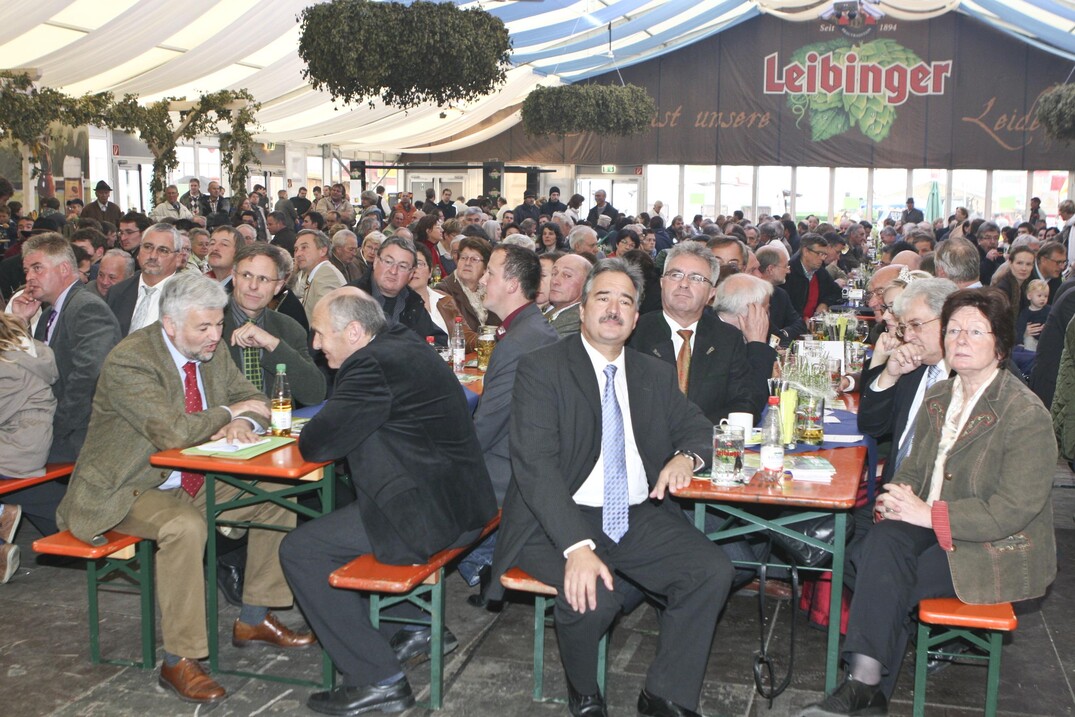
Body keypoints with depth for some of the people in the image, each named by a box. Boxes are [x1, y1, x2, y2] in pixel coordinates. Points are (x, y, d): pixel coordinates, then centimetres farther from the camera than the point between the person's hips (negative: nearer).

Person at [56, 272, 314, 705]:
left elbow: (253, 401, 9)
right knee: (184, 526, -36)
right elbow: (172, 431, -35)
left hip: (194, 481, 8)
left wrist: (241, 423, -16)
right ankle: (179, 662, -22)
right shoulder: (129, 361, -23)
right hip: (129, 489, -8)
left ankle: (254, 619, 13)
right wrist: (227, 413, -19)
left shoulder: (213, 350, 1)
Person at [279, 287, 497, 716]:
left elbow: (318, 445, -21)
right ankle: (421, 627, 32)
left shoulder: (373, 364, -20)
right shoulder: (402, 344, 12)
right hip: (459, 501, 11)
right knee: (335, 514, 28)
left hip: (430, 514, -11)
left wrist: (307, 436, 1)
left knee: (300, 550, -6)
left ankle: (378, 680, -2)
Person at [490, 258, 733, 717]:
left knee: (713, 572, -17)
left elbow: (697, 427, 24)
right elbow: (535, 464, -16)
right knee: (592, 594, -31)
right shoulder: (541, 369, -6)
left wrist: (686, 456, -5)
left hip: (640, 517, 5)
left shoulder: (656, 374, 13)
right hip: (560, 520, -5)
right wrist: (578, 547, -30)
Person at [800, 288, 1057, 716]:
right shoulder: (938, 397, 8)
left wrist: (929, 515, -21)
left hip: (995, 551, -6)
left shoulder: (1026, 416, -14)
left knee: (883, 579, -26)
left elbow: (1012, 511, -18)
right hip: (936, 528, 6)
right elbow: (915, 465, 16)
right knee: (884, 540, -28)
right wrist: (901, 495, -8)